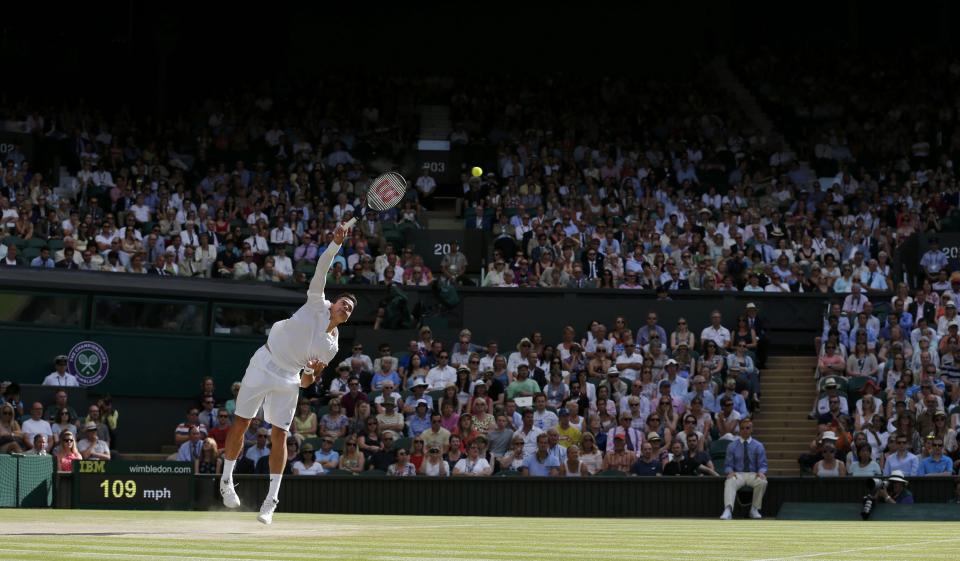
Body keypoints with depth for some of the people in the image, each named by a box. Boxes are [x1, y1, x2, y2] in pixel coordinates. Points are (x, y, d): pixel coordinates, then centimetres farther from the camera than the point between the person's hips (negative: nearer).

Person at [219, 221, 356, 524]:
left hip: (288, 380, 3)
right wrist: (336, 244, -21)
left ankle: (271, 500, -1)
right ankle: (226, 479, 19)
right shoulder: (317, 304, 1)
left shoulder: (332, 346, 9)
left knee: (279, 435, -5)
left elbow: (307, 381, 14)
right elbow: (321, 271, -10)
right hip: (264, 363, -3)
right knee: (240, 424, 0)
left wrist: (311, 375, -8)